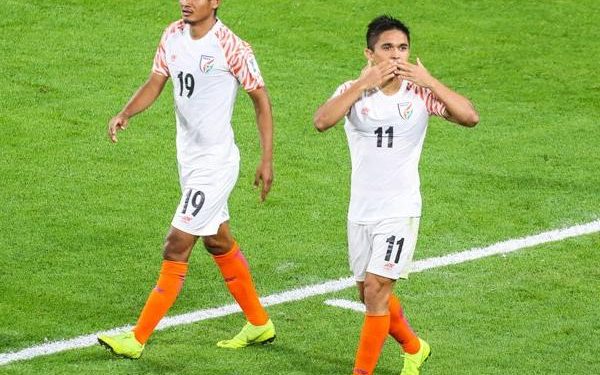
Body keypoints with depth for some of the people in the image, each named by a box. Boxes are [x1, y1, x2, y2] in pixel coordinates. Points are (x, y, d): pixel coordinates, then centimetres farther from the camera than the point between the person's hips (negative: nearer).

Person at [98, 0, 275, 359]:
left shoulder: (232, 47, -17)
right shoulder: (174, 36, 3)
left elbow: (261, 99, -9)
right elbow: (155, 83, 7)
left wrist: (267, 160, -10)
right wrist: (126, 113, -13)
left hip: (216, 161, -8)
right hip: (189, 157, 8)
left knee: (176, 248, -7)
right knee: (219, 243, 20)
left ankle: (138, 339, -1)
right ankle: (259, 324, 35)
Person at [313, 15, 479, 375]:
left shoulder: (419, 93, -6)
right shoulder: (354, 91, -4)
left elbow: (470, 117, -19)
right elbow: (322, 121, -24)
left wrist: (429, 82, -25)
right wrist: (364, 83, -28)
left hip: (400, 211, -3)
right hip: (361, 211, 3)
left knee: (375, 291, -12)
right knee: (370, 293, 16)